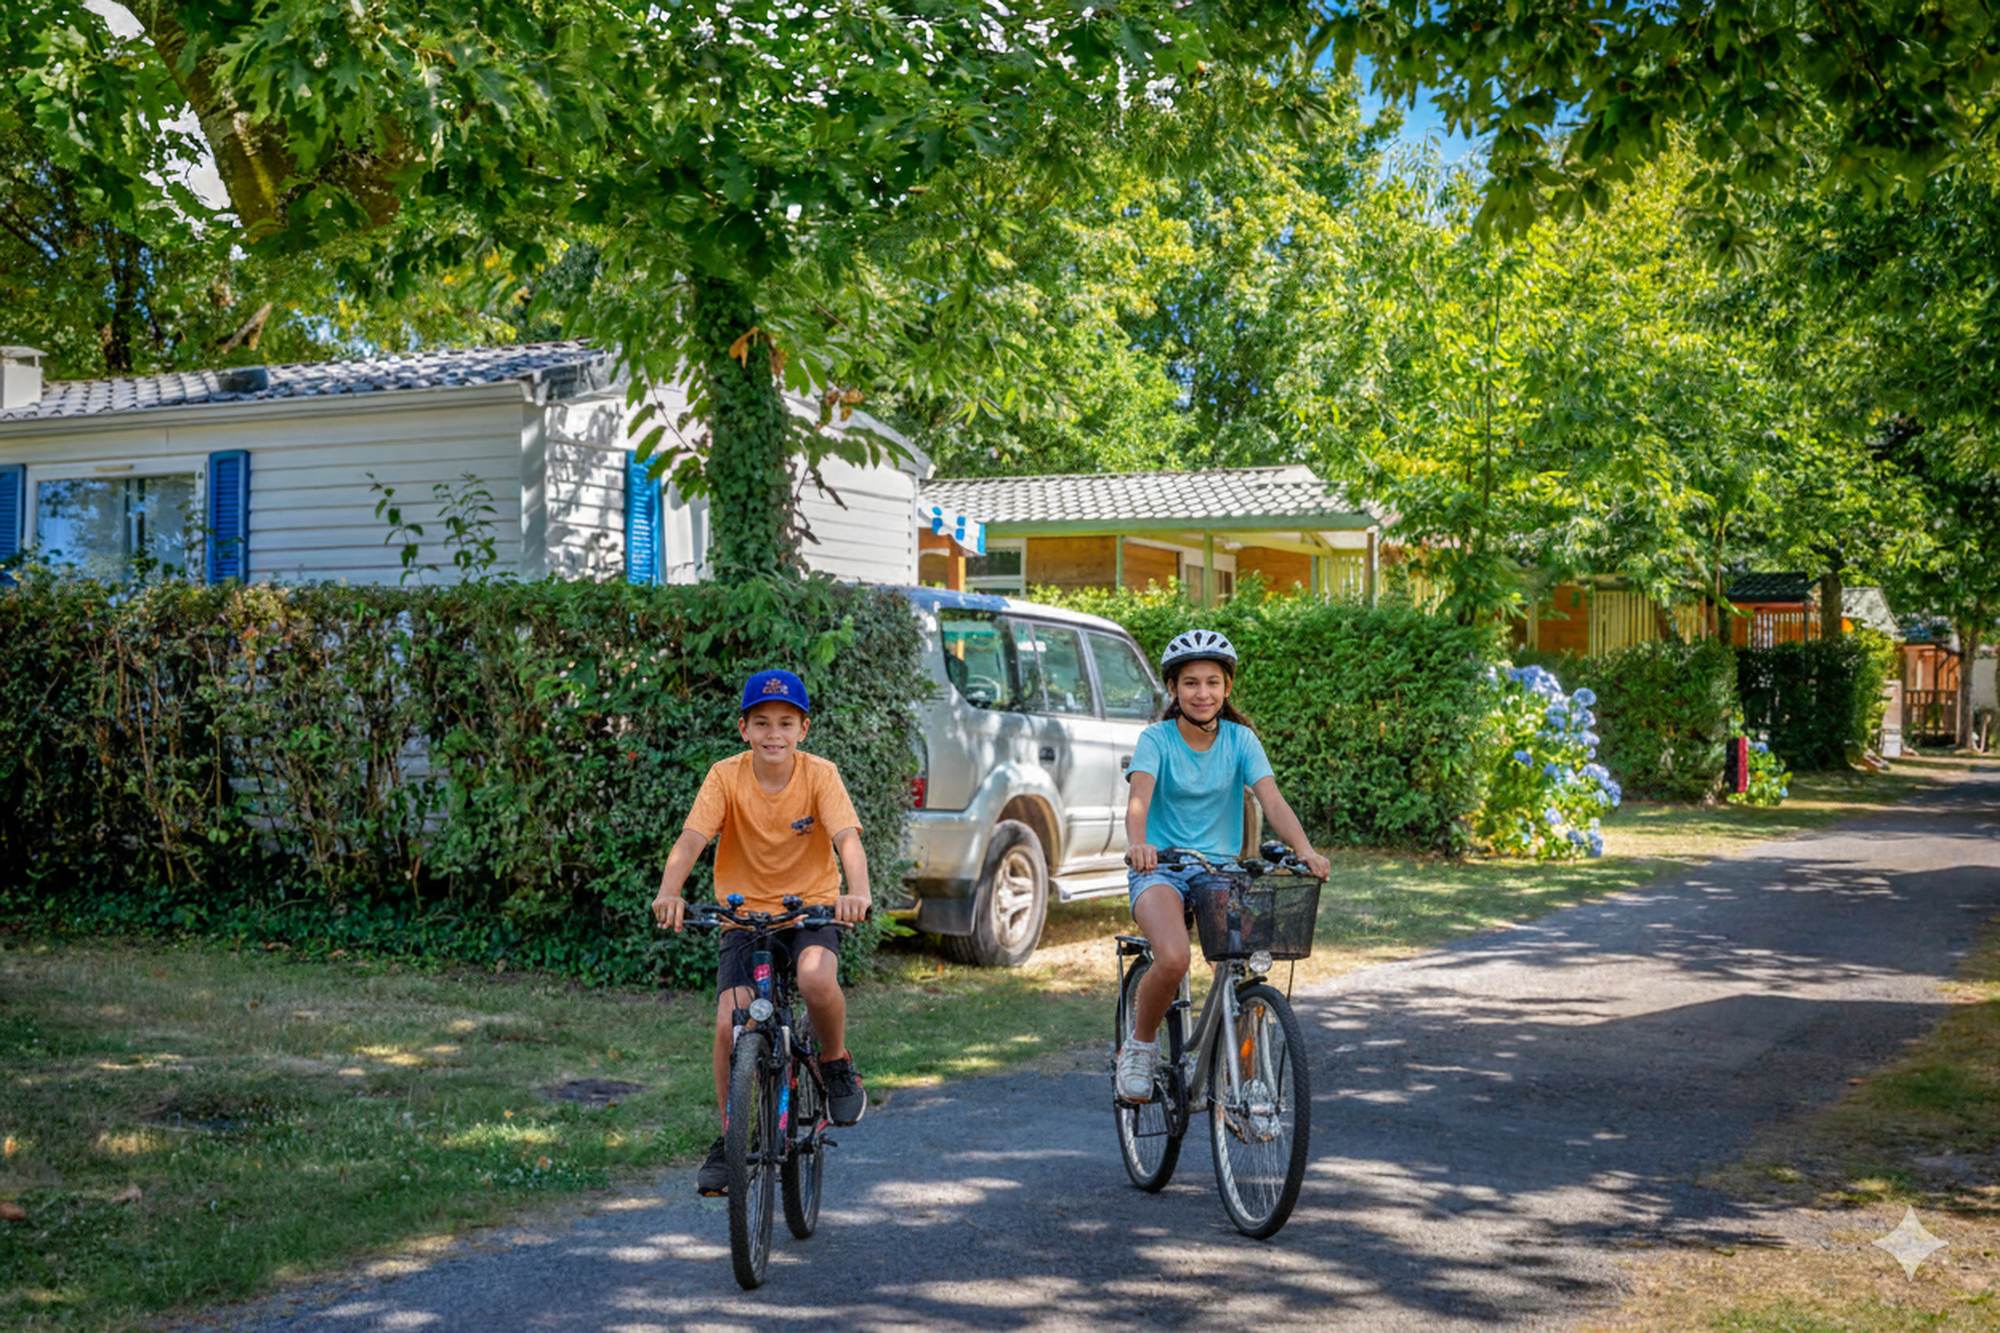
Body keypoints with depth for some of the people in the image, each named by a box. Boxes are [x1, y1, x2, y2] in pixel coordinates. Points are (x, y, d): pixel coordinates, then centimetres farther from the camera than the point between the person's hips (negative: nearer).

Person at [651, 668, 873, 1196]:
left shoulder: (819, 775, -11)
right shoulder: (726, 777, -10)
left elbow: (848, 837, -24)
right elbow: (691, 838, -22)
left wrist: (857, 893, -44)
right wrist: (669, 893, -41)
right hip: (745, 915, 1)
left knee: (816, 979, -32)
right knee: (731, 1023, -13)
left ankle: (836, 1063, -1)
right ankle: (729, 1138, 7)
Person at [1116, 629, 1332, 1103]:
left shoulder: (1240, 740, 2)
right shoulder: (1156, 739, -5)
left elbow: (1272, 800, -12)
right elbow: (1139, 798, -23)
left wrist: (1305, 850, -31)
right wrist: (1138, 845, -45)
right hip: (1160, 869, -3)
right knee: (1173, 958, -31)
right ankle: (1140, 1045, -1)